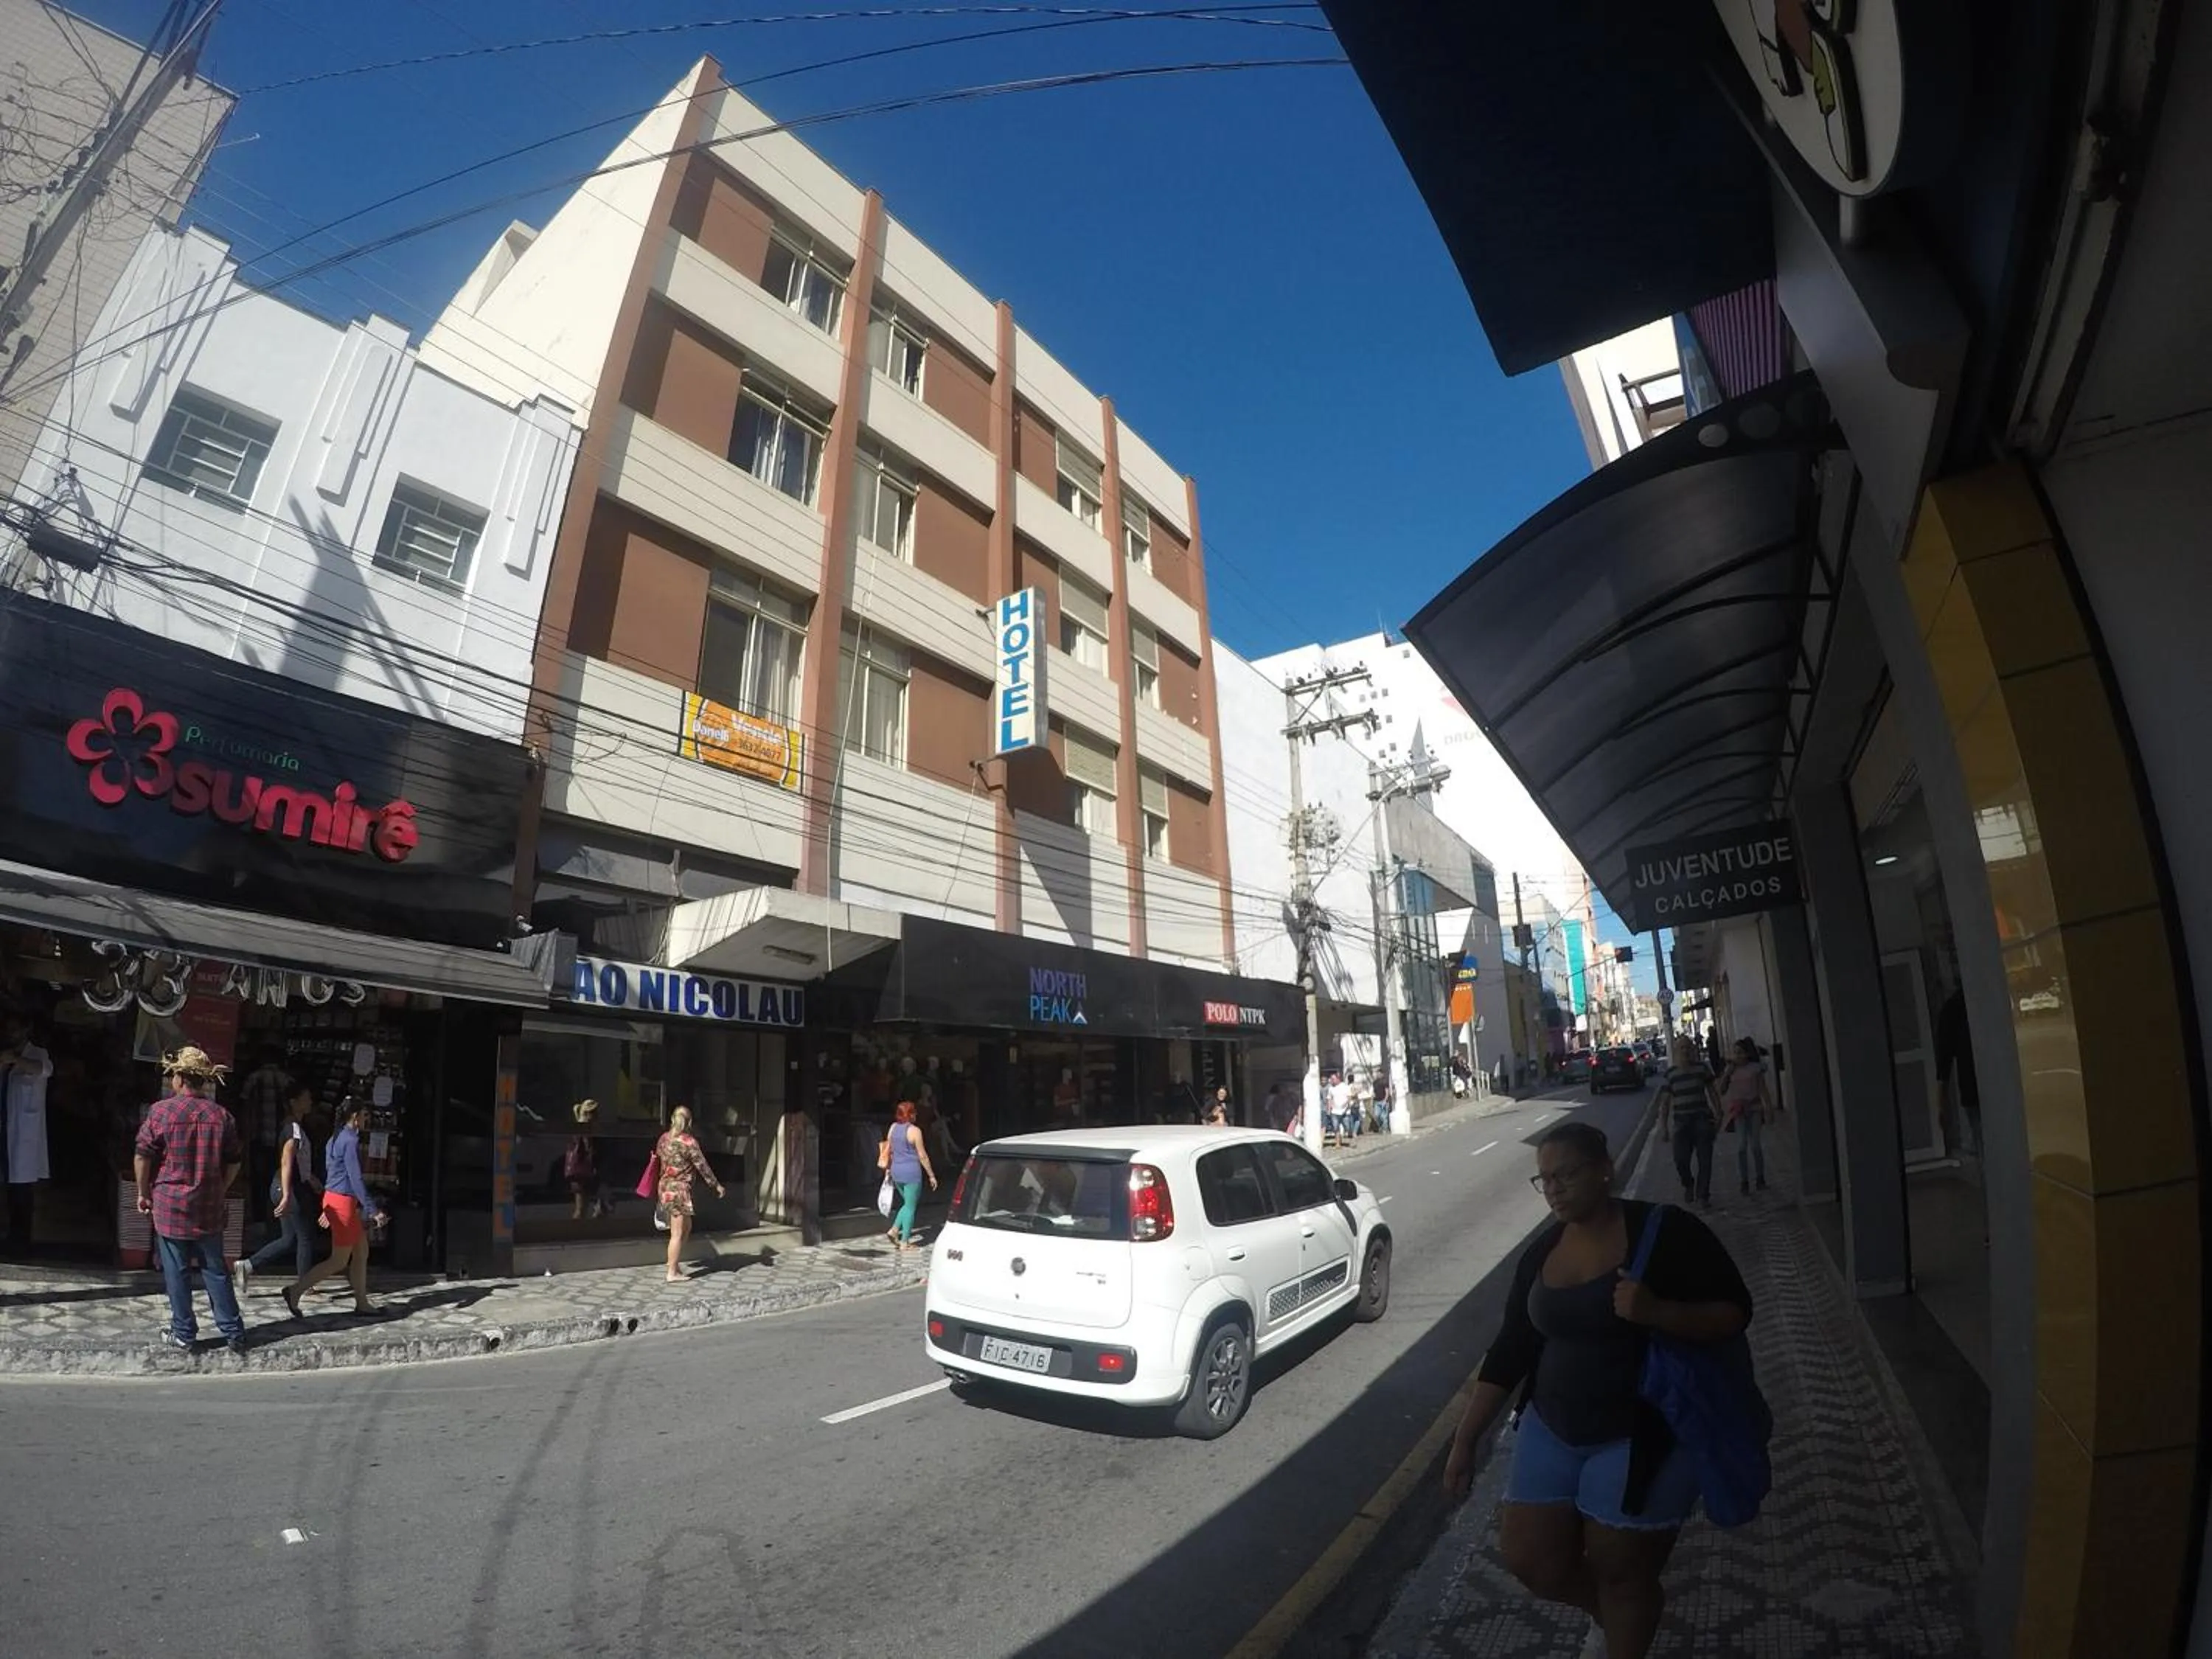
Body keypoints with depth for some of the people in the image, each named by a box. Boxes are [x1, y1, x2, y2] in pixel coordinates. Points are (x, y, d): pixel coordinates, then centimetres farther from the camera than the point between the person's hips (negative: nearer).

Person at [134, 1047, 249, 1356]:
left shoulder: (161, 1110, -10)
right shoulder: (222, 1116, 0)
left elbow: (142, 1156, -7)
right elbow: (234, 1162, 5)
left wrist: (143, 1193, 7)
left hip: (170, 1205, -3)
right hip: (210, 1208, 3)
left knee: (177, 1272, 9)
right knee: (215, 1271, 11)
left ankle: (183, 1333, 17)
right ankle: (233, 1332, 12)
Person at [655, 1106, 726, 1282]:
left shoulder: (664, 1138, 5)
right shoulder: (689, 1142, -15)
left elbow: (658, 1158, 14)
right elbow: (703, 1167, -11)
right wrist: (717, 1186, 0)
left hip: (665, 1186, 8)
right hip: (679, 1189, -8)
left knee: (687, 1227, 21)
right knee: (678, 1233, 1)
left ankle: (673, 1260, 24)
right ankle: (672, 1273, 7)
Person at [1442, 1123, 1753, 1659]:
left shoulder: (1666, 1232, -13)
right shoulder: (1541, 1252, 0)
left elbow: (1734, 1312, -13)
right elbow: (1511, 1349, 4)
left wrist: (1657, 1313, -32)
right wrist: (1465, 1439, 3)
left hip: (1646, 1435, -5)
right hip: (1553, 1429, 5)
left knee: (1620, 1571, 6)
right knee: (1529, 1557, 9)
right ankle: (1625, 1615, 37)